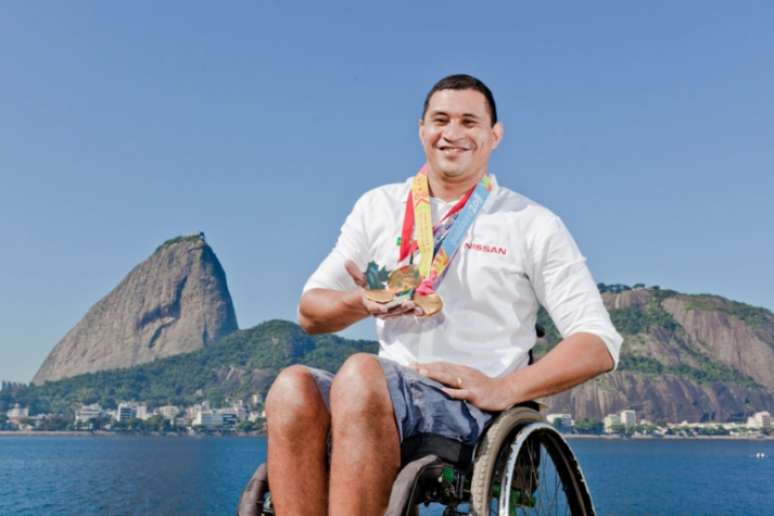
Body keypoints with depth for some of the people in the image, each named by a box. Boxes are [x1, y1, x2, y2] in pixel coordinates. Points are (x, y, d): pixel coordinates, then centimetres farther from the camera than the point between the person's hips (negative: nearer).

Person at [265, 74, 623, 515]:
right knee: (292, 387, -28)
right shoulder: (378, 207, 16)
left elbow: (600, 344, 0)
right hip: (383, 396, 4)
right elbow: (310, 312, 15)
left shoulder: (533, 226, 7)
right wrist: (363, 303, -8)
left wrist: (504, 389, -14)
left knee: (360, 373, -33)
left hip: (474, 407, -3)